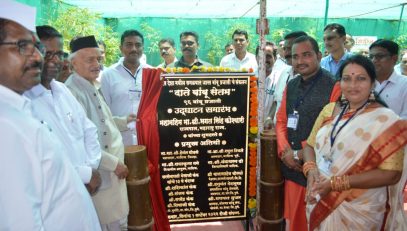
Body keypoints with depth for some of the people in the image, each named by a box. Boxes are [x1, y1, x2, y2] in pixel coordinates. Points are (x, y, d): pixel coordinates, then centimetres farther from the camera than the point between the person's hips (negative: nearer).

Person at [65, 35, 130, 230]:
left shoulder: (92, 86, 9)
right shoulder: (73, 92, -22)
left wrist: (123, 121, 20)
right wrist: (114, 163, -20)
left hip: (112, 169, 9)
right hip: (101, 173, -9)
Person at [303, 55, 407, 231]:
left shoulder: (386, 120, -13)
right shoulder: (329, 109, 2)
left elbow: (391, 174, -18)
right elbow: (310, 145, 6)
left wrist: (336, 183, -23)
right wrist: (310, 169, -15)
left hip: (359, 209, -4)